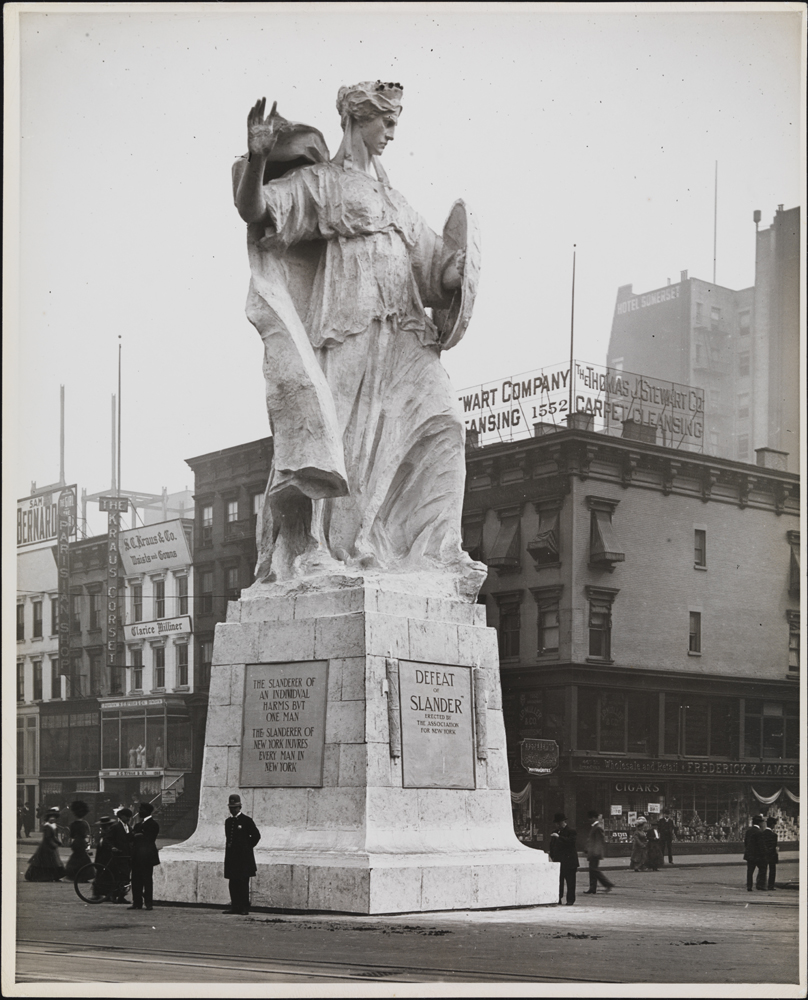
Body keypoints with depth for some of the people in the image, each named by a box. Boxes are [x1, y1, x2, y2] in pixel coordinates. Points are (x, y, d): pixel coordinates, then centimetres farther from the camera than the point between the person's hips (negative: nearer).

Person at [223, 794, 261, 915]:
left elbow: (256, 836, 0)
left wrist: (248, 847, 0)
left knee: (243, 883, -5)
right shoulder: (228, 821, 13)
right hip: (231, 857, 6)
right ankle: (235, 906, 11)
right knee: (232, 883, 6)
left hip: (243, 857, -6)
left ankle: (244, 908, -1)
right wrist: (228, 849, 10)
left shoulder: (246, 820, -4)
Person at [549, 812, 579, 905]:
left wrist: (559, 837, -24)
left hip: (569, 861, -6)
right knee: (558, 881, 4)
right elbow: (552, 845, 21)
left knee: (570, 881, -2)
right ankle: (558, 898, 8)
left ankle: (570, 900, 2)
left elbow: (571, 841, -20)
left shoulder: (571, 831, -3)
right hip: (558, 861, 6)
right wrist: (552, 856, 11)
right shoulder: (555, 832, 17)